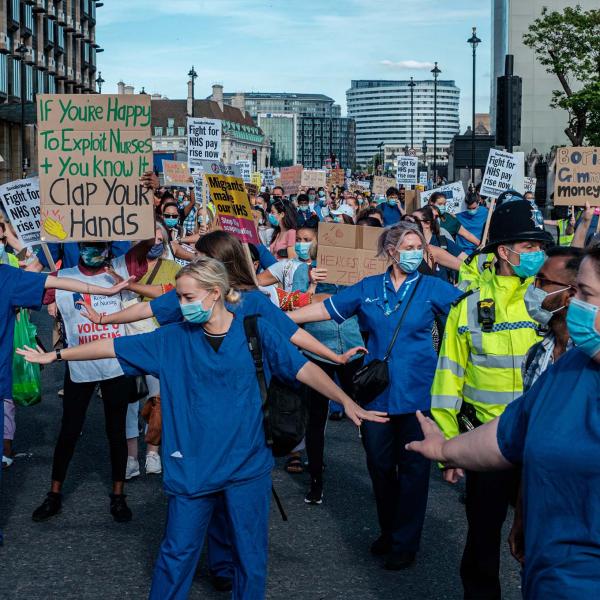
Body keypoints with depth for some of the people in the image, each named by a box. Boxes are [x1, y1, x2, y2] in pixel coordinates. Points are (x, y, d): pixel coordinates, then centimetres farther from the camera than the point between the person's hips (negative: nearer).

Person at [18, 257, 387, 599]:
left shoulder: (254, 330, -6)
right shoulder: (174, 339, 0)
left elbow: (303, 368, -8)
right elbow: (114, 346, 3)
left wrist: (348, 402, -17)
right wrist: (55, 355, 5)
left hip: (247, 466, -1)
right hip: (191, 467, 1)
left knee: (251, 555, 10)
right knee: (177, 554, 9)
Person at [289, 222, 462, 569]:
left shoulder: (432, 288, 0)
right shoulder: (368, 289, 6)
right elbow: (324, 309, 8)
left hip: (417, 392, -2)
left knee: (413, 467, 5)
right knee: (380, 464, 11)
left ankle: (406, 543, 17)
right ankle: (389, 531, 30)